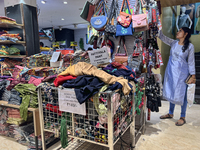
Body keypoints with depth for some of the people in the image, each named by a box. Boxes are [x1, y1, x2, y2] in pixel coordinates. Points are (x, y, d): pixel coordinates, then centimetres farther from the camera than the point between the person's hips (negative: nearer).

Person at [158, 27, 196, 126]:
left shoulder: (190, 46, -6)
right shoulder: (173, 43, 7)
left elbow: (191, 61, -5)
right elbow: (162, 37, 7)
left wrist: (193, 75, -7)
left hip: (182, 73, -5)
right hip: (171, 71, 5)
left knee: (182, 94, 1)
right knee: (171, 92, 13)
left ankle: (182, 117, 15)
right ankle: (170, 113, 29)